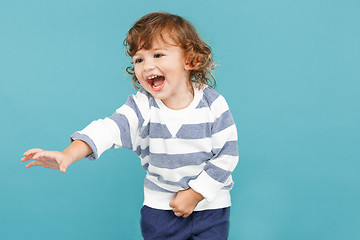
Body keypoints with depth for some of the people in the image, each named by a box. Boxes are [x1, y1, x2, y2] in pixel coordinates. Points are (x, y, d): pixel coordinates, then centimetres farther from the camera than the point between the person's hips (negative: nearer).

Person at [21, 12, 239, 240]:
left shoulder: (213, 104, -13)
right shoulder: (142, 106, -11)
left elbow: (227, 154, -10)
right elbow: (110, 128, -26)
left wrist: (194, 194, -12)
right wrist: (69, 155, -42)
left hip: (209, 203, -1)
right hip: (160, 205, 1)